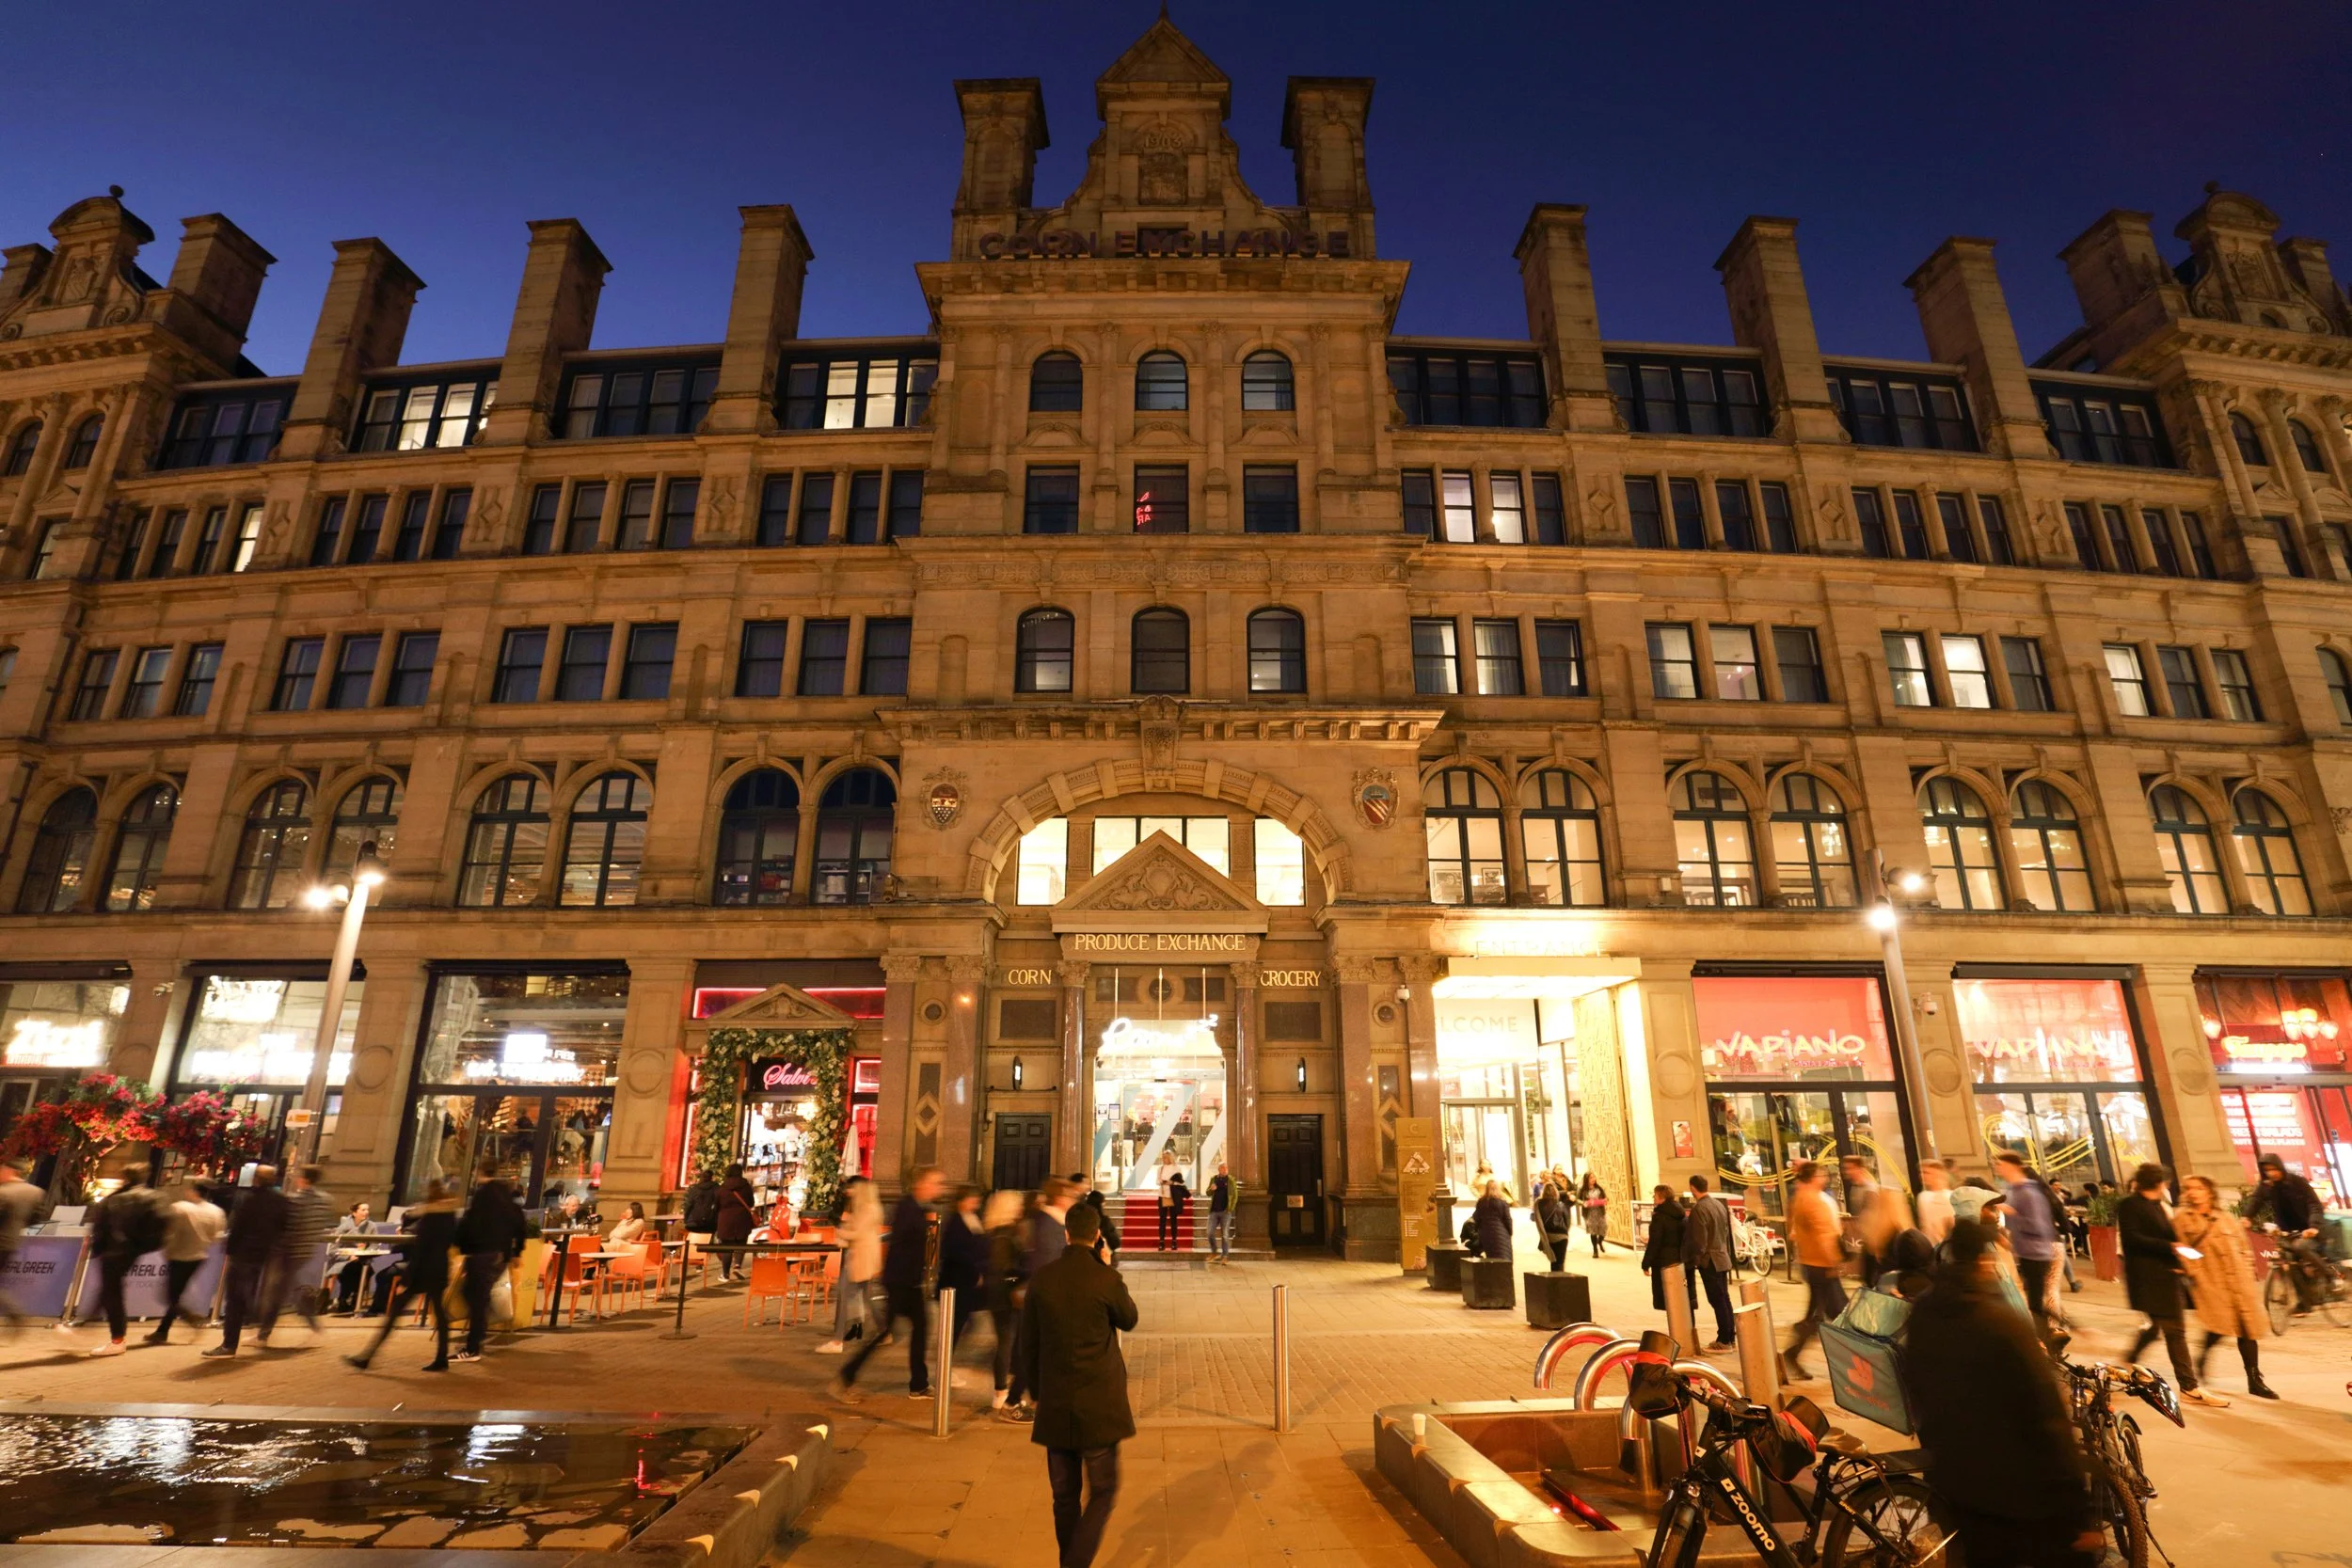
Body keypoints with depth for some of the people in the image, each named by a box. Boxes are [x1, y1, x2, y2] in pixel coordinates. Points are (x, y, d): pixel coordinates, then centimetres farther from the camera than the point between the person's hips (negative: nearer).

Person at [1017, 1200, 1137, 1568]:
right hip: (1100, 1405, -3)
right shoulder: (1106, 1280, -16)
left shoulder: (1041, 1279, -4)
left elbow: (1028, 1344, 4)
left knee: (1065, 1496, 17)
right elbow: (1129, 1320, 5)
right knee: (1103, 1493, 10)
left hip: (1055, 1406, 4)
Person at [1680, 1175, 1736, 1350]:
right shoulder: (1719, 1204, 7)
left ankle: (1724, 1340, 3)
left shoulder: (1699, 1209, -19)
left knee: (1717, 1301, -2)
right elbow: (1726, 1232, 15)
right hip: (1723, 1258, 9)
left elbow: (1699, 1240, -19)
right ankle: (1729, 1337, 21)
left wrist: (1695, 1260, -9)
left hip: (1709, 1261, -9)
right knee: (1724, 1299, 14)